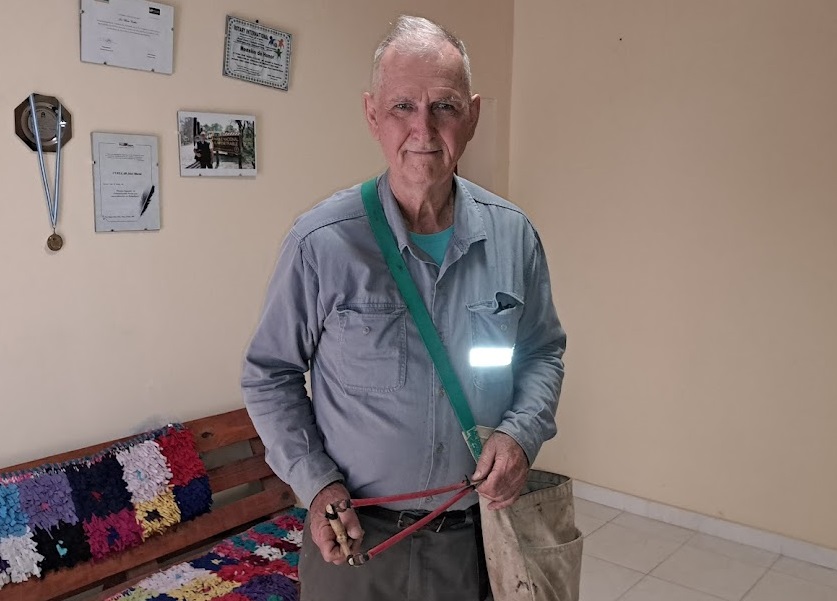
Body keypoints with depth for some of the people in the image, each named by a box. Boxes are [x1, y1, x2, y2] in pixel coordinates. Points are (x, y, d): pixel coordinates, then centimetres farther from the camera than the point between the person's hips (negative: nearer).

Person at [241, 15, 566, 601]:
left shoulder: (513, 235, -5)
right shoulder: (321, 243, -14)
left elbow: (544, 352, 7)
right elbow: (269, 376, -4)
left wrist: (521, 433, -10)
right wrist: (314, 482, -12)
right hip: (355, 536, -2)